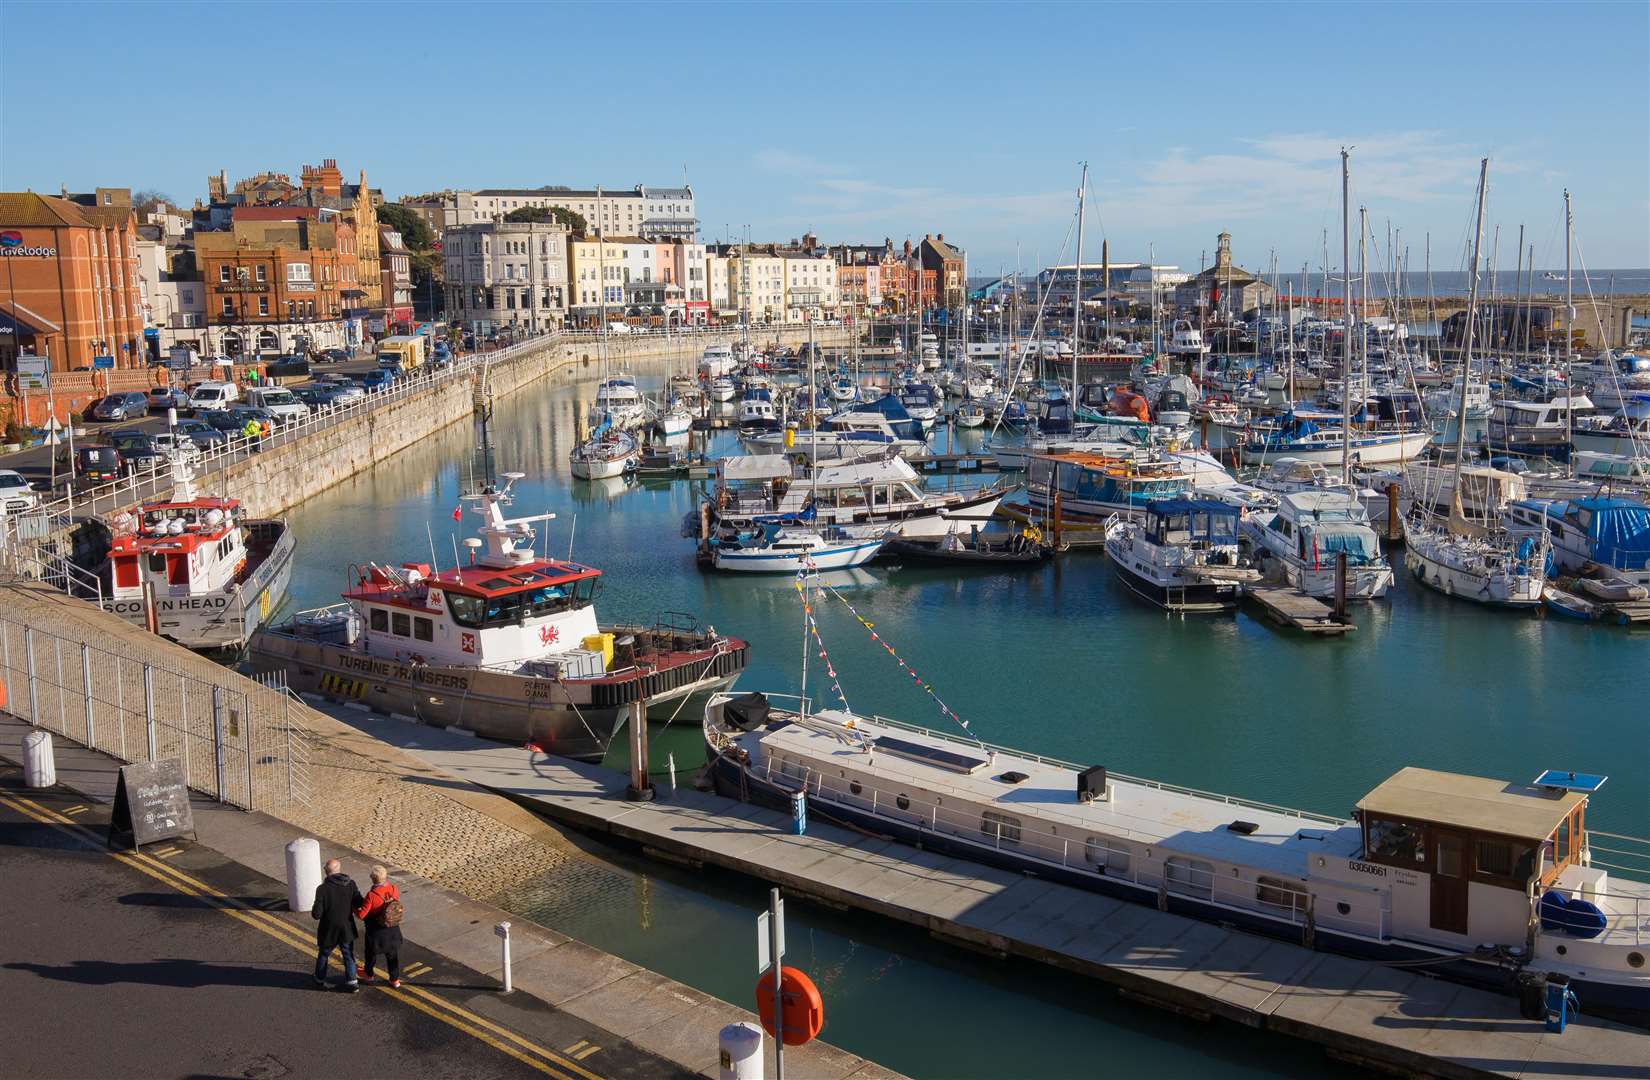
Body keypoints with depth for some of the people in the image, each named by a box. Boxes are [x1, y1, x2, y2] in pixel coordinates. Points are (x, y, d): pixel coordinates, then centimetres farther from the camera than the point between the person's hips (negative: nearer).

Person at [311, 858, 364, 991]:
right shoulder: (350, 884, -13)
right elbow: (359, 903, -9)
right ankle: (351, 982, 19)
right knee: (349, 955, 18)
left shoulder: (322, 889, -21)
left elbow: (317, 914, -20)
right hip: (347, 929, 2)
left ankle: (320, 980, 37)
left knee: (323, 955, 22)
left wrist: (312, 913, 3)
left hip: (328, 930, -2)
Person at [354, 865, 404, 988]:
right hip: (393, 930, 4)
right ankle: (395, 979, 28)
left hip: (376, 931, -4)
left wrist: (354, 909, -2)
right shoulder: (394, 889, -14)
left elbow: (361, 914, -23)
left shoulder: (372, 895, -29)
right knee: (393, 954, 18)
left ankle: (368, 974, 45)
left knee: (371, 953, 23)